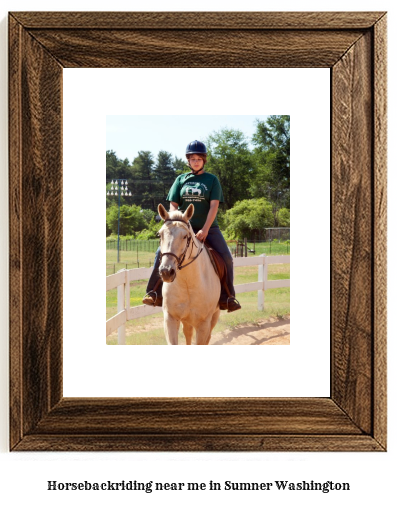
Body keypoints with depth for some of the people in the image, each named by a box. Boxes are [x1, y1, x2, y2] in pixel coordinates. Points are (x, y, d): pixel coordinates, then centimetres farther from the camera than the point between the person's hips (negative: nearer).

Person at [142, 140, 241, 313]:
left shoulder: (212, 180, 5)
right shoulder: (181, 180, 10)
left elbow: (214, 206, -6)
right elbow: (173, 205, 6)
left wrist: (205, 230, -18)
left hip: (208, 228, -1)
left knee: (226, 257, -15)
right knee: (161, 252, -18)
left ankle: (227, 297, -1)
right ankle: (155, 293, -8)